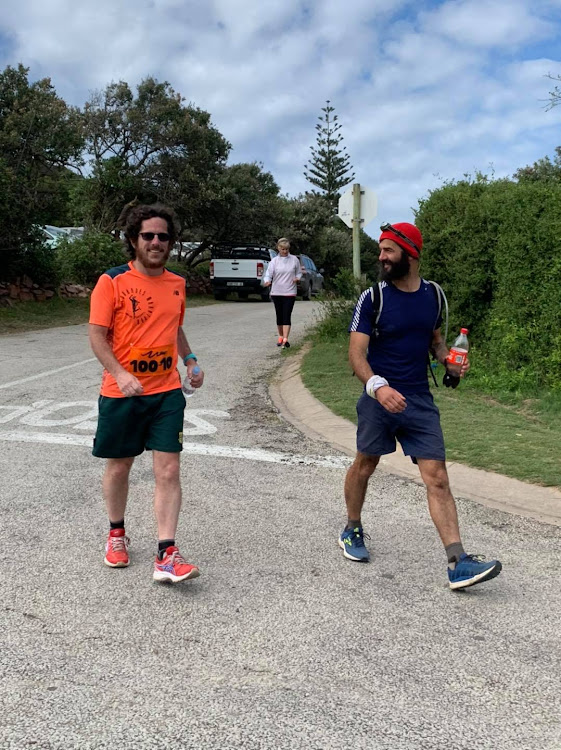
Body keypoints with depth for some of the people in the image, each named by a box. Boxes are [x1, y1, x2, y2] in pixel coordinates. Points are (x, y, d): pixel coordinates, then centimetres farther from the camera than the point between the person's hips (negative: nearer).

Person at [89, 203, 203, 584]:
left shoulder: (177, 284, 7)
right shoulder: (112, 282, -7)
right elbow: (97, 336, -10)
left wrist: (191, 360, 7)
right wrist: (121, 375, -24)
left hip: (167, 392, 3)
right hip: (121, 393, -3)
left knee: (169, 470, -5)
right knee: (119, 467, 13)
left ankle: (167, 556, -1)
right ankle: (117, 534, 37)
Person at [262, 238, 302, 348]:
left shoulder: (294, 260, 2)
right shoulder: (274, 261, 0)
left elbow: (299, 272, 13)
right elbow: (269, 273, -9)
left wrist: (297, 278, -9)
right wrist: (267, 281, -31)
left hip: (290, 292, -1)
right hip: (276, 292, 1)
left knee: (287, 315, -10)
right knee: (279, 315, 10)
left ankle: (285, 339, -15)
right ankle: (280, 336, 25)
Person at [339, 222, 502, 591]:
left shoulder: (433, 294, 5)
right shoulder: (373, 298, -8)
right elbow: (357, 353, -13)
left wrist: (449, 359, -3)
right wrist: (377, 385, -32)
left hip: (420, 401, 2)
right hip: (379, 398, -2)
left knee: (437, 478, -5)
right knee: (364, 466, 13)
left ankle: (458, 564, -5)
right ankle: (353, 531, 38)